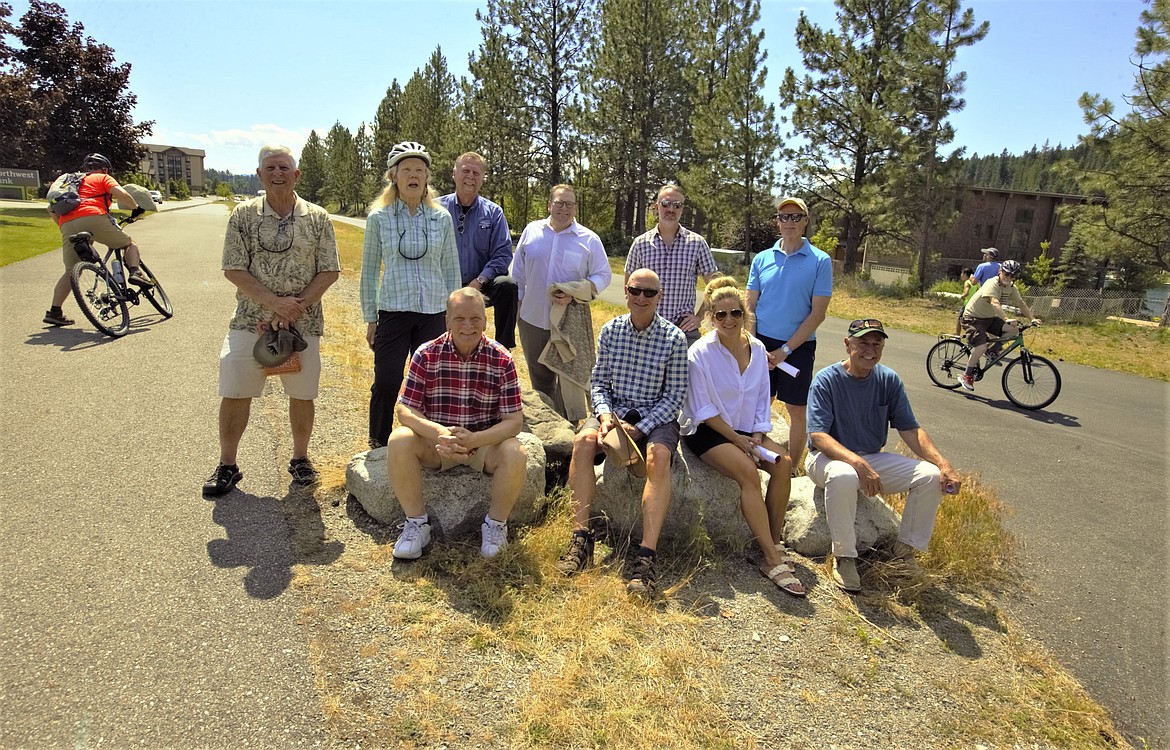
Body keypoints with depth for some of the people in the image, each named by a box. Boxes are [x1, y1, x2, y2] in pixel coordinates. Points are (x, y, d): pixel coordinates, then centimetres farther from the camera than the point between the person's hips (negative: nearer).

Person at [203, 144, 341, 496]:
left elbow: (329, 271, -1)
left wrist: (296, 306, -13)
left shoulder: (317, 218, 1)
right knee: (234, 393, 3)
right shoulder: (243, 215, 1)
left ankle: (300, 459, 27)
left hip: (303, 322, 0)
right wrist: (274, 301, -16)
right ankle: (227, 466, 19)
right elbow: (234, 269, -4)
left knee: (302, 394, 7)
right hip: (250, 320, 0)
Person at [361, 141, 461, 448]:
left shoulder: (441, 218, 5)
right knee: (386, 385, -3)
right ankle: (378, 446, 18)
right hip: (393, 312, -1)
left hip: (434, 313, 1)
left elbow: (451, 270, 9)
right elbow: (369, 270, 6)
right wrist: (370, 318, 4)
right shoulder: (378, 218, 2)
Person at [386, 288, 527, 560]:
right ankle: (416, 523, -8)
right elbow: (404, 410, -11)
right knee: (399, 441, -26)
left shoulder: (501, 359, -10)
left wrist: (473, 439, -30)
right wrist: (440, 433, -31)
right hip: (436, 442, 1)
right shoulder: (427, 355, -8)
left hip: (485, 442, -1)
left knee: (515, 453, -30)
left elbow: (514, 420, -13)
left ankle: (496, 524, -3)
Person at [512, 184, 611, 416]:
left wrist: (575, 294, -17)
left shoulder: (589, 239, -2)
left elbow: (602, 275, -1)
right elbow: (518, 273, 11)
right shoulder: (532, 231, 5)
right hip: (533, 318, 3)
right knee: (539, 377, 14)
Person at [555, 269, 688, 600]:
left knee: (658, 457, -33)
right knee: (582, 441, -27)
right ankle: (581, 537, -23)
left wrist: (640, 428, -16)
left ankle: (646, 556, -33)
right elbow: (599, 381, 7)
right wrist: (604, 413, -13)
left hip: (657, 415, -2)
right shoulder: (610, 330, 3)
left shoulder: (674, 338, -6)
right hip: (615, 410, 3)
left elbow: (675, 395, -6)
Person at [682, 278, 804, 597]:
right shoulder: (700, 353, -15)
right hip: (706, 431, -6)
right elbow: (703, 409, -14)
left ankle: (776, 543, -5)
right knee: (748, 471, -28)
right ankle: (774, 560, -22)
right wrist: (737, 439, -15)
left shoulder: (757, 349, 2)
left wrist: (758, 436, -6)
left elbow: (762, 400, 9)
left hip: (746, 429, 6)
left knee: (783, 462, -19)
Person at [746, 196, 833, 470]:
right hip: (762, 342, 2)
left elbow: (818, 313, -6)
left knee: (797, 410, 5)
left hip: (798, 346, -2)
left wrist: (785, 350, -12)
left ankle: (791, 472, 17)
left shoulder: (820, 261, -3)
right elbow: (750, 306, 7)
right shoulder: (762, 259, 5)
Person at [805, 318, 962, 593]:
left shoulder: (889, 380, 1)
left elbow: (910, 429, -1)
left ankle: (905, 550, 3)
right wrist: (857, 463, -39)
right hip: (829, 457, -5)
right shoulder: (826, 380, -15)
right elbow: (818, 436, -24)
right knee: (843, 476, -40)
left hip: (872, 459, 5)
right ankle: (844, 556, -20)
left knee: (931, 476, -15)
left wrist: (943, 464, -17)